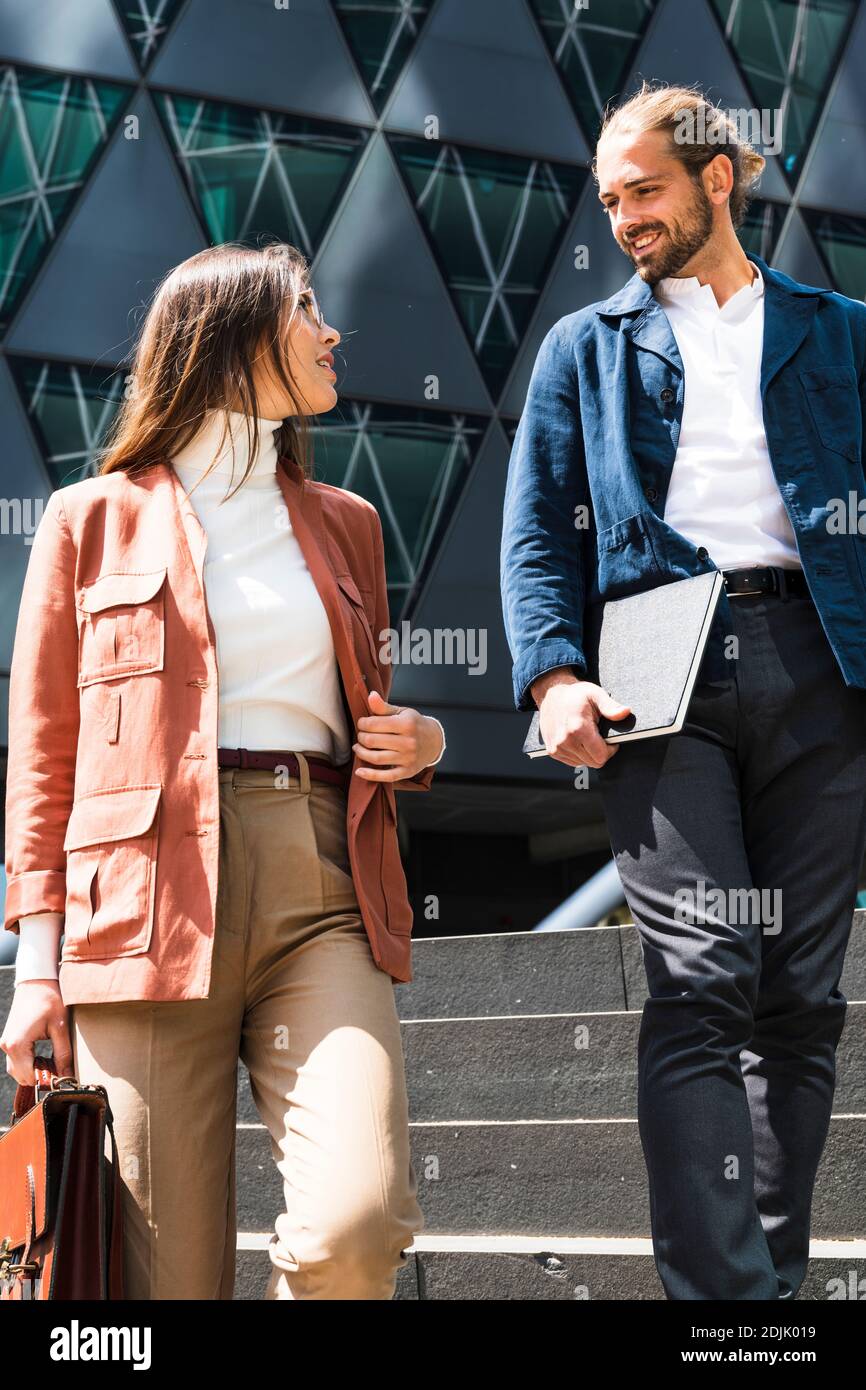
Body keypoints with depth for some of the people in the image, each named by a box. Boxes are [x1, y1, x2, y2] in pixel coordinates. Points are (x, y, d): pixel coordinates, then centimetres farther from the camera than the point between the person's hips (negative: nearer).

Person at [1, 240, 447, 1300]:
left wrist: (418, 744, 8)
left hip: (324, 898, 3)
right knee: (169, 1272, -5)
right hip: (149, 900, -2)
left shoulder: (343, 524, 23)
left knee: (359, 1225, -20)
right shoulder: (93, 520, 12)